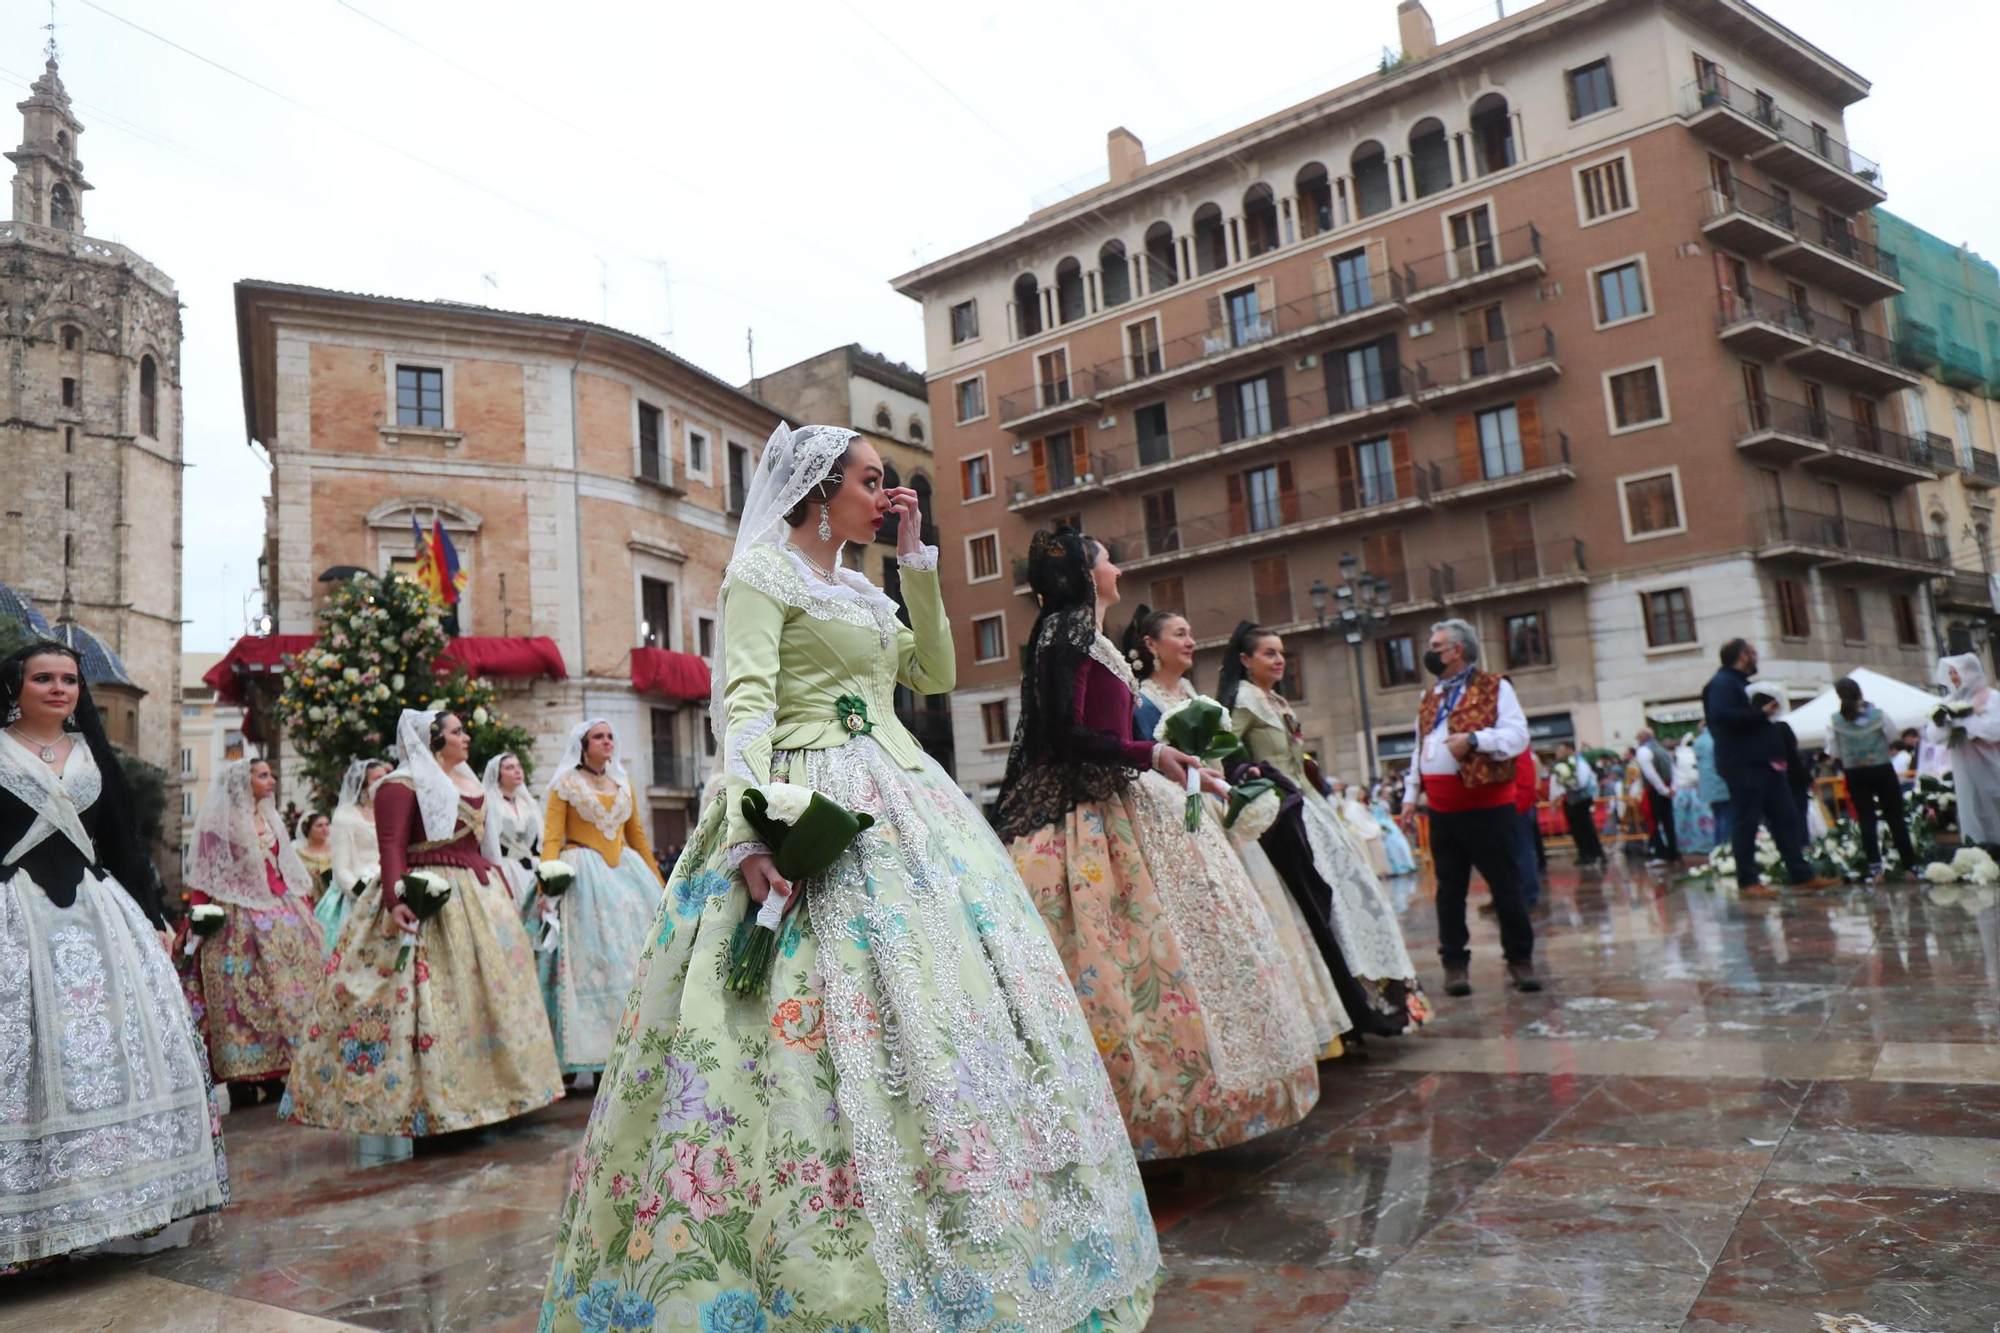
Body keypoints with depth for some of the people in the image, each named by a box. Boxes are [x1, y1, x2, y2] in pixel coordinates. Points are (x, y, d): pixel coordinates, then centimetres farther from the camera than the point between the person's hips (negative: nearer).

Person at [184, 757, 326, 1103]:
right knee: (244, 993, -5)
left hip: (282, 913, 6)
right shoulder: (220, 822, -2)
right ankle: (245, 1079, 0)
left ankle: (278, 1073, 9)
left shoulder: (270, 818, 18)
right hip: (239, 919, -6)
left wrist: (305, 905, 15)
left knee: (294, 983, 2)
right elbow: (204, 878, -7)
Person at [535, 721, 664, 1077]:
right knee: (589, 961, -7)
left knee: (632, 958, 2)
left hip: (625, 873, 5)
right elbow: (552, 838, -7)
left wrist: (658, 883, 14)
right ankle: (590, 1052, -3)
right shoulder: (565, 785, 2)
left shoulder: (624, 784, 15)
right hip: (582, 878, -5)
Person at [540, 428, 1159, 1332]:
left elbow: (935, 673, 19)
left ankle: (945, 1258, 19)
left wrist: (916, 561, 15)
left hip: (905, 806, 8)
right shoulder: (761, 573, -2)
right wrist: (751, 825, -28)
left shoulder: (861, 591, 21)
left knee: (942, 1009, 7)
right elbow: (746, 703, -15)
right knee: (820, 1032, -13)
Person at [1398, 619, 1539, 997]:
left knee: (1505, 887, 1)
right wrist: (1411, 795, 17)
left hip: (1487, 806, -5)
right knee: (1449, 891, 8)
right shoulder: (1429, 696, 17)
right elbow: (1420, 748, 21)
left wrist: (1474, 739, -25)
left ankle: (1520, 960, 13)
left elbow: (1517, 735, -12)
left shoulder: (1494, 688, -2)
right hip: (1441, 808, 6)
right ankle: (1455, 963, 16)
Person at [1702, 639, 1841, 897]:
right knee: (1746, 824, -6)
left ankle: (1802, 877, 10)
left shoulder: (1743, 683, 24)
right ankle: (1747, 882, -1)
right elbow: (1723, 715, -24)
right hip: (1743, 766, -10)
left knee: (1787, 819, 8)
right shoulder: (1722, 683, -9)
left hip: (1765, 762, 10)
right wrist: (1761, 713, -17)